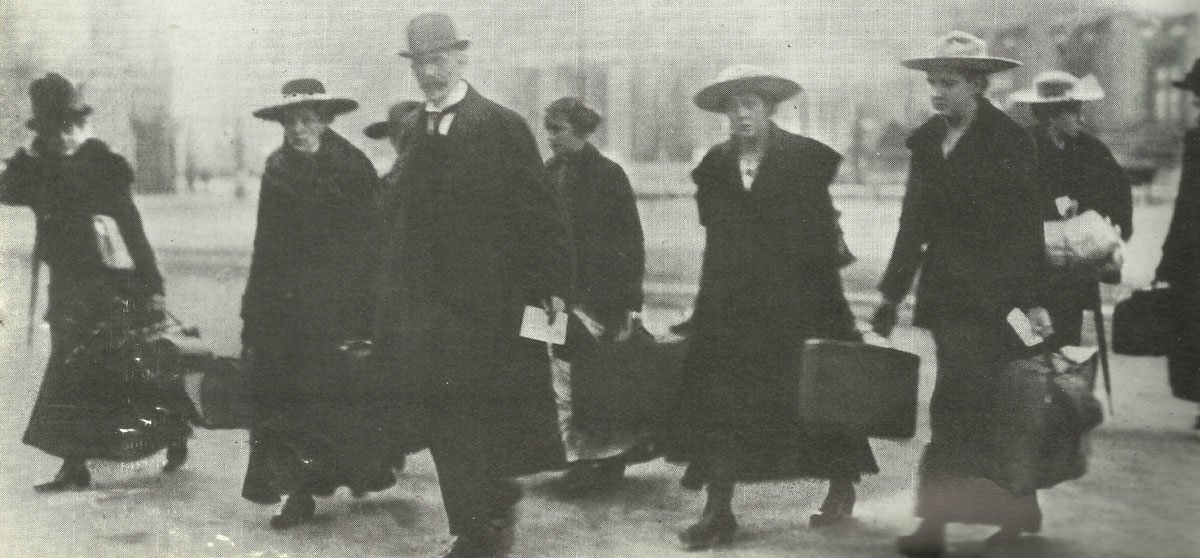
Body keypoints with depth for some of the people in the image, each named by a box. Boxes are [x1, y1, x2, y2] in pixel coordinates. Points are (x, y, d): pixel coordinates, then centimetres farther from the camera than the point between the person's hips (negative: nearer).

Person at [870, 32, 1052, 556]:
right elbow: (914, 224, 13)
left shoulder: (1009, 141, -7)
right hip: (945, 294, 6)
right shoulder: (926, 140, 11)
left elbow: (1026, 228, -9)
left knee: (955, 408, -12)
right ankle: (1019, 509, 26)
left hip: (989, 297, -6)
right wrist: (892, 293, 11)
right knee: (984, 410, 12)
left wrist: (1033, 301, -13)